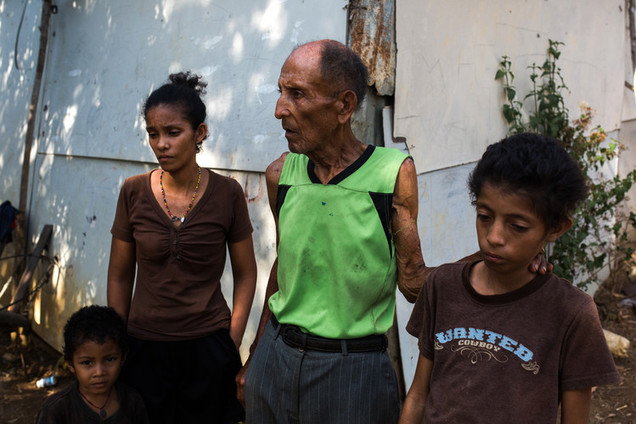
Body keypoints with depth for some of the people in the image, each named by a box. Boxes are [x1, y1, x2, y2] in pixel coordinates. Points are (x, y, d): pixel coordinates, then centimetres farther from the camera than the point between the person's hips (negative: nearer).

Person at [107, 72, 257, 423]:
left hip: (208, 345, -1)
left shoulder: (227, 193, -6)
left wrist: (232, 343, -4)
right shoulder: (134, 192, -3)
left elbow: (245, 275, 0)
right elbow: (120, 276, 5)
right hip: (144, 346, 1)